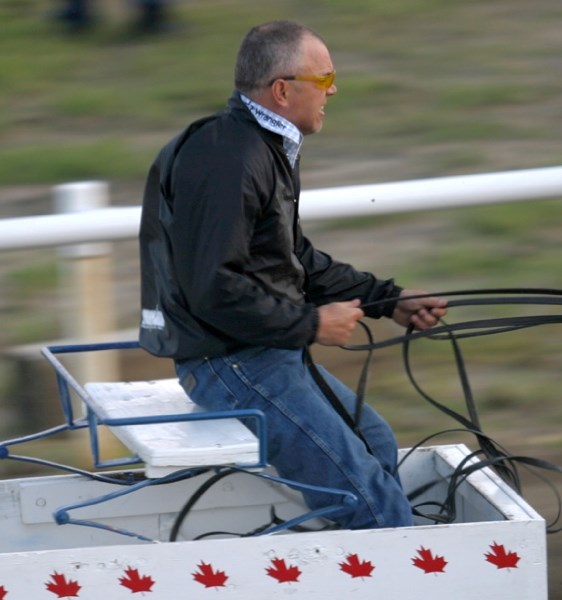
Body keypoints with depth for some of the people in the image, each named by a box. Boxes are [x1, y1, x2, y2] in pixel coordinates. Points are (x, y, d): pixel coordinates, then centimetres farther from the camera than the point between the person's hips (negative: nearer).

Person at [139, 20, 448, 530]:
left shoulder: (269, 147, 13)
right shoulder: (228, 160, -22)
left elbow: (296, 259, 23)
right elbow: (215, 290, -27)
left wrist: (388, 299, 15)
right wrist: (311, 325, -18)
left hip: (272, 350, 11)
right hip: (229, 362, -11)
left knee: (377, 444, 22)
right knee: (376, 504, -14)